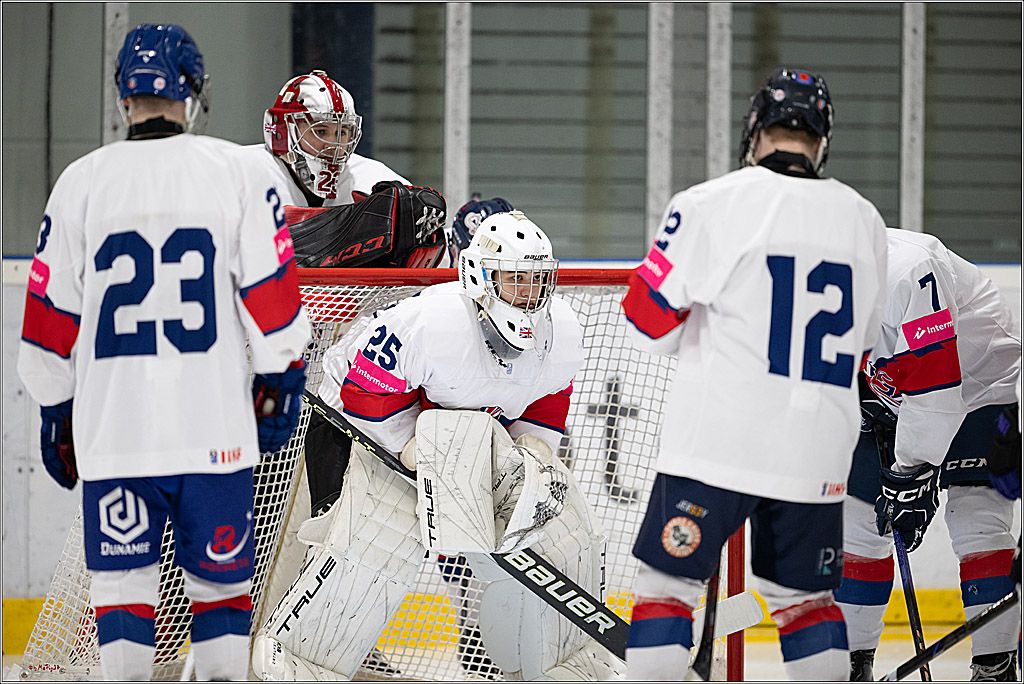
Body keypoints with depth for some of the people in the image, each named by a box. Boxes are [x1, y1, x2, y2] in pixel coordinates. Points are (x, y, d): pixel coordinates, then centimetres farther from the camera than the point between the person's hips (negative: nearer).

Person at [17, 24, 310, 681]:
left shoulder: (80, 183, 3)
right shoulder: (239, 172, 0)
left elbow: (50, 322, 7)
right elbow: (272, 296, 0)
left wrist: (56, 416, 17)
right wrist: (281, 385, 12)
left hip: (111, 425, 0)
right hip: (216, 427, 0)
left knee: (124, 584, 4)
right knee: (222, 579, 11)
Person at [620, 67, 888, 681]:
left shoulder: (711, 205, -7)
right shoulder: (865, 220, 8)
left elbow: (651, 322, -3)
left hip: (718, 443, -4)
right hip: (818, 456, 4)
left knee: (666, 583, 3)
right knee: (805, 596, 16)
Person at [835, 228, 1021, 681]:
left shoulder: (905, 272, -34)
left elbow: (935, 379, -35)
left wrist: (912, 472, -33)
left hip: (978, 385, -8)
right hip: (891, 402, 8)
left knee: (977, 520, -19)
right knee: (856, 516, 2)